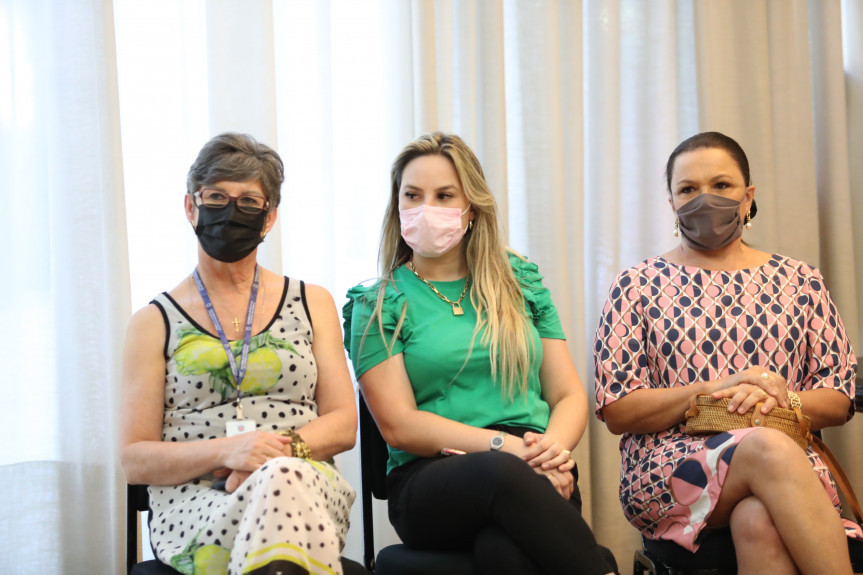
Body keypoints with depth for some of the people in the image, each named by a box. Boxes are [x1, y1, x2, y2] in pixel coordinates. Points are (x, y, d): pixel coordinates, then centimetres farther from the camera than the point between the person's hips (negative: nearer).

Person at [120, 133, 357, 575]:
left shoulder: (312, 304, 16)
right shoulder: (154, 323, 11)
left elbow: (343, 425, 10)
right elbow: (135, 460, 4)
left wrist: (284, 448, -11)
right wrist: (225, 451, -14)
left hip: (308, 484, 2)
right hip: (193, 502, -1)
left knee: (285, 477, -36)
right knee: (279, 484, -36)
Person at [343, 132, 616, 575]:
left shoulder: (521, 281, 19)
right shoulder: (378, 305, 10)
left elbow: (569, 395, 14)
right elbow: (398, 426, -1)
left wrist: (554, 447, -10)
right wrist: (507, 446, -14)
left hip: (533, 477, 1)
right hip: (429, 481, -1)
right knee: (501, 472, -37)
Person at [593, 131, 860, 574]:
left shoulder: (800, 282, 16)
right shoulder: (638, 285, 10)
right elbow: (615, 411, 2)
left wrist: (781, 399, -9)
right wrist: (710, 390, -12)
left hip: (793, 469, 1)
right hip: (666, 470, -1)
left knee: (759, 519, -38)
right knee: (767, 449, -35)